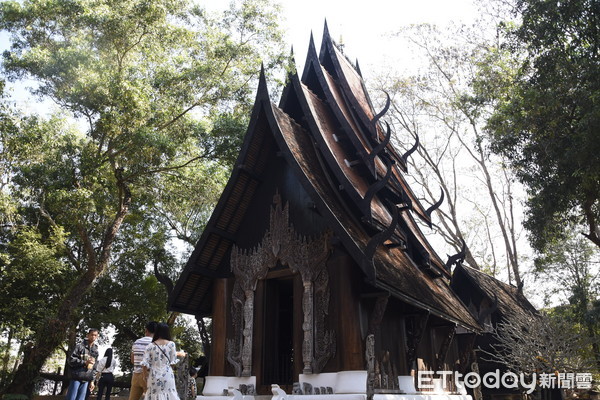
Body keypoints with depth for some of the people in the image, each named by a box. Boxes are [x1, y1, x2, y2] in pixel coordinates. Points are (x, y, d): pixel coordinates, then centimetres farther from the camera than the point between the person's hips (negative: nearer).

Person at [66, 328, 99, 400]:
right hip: (76, 377, -4)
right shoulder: (80, 346, -3)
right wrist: (84, 362, -18)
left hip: (86, 380, 4)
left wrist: (92, 381, 13)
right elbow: (71, 360, -8)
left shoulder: (95, 350, 12)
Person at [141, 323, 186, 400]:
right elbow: (173, 362, -1)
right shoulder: (171, 344, -1)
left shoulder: (150, 346, 2)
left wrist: (146, 378, 9)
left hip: (154, 377, 1)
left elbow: (144, 364, -3)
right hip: (167, 376, -1)